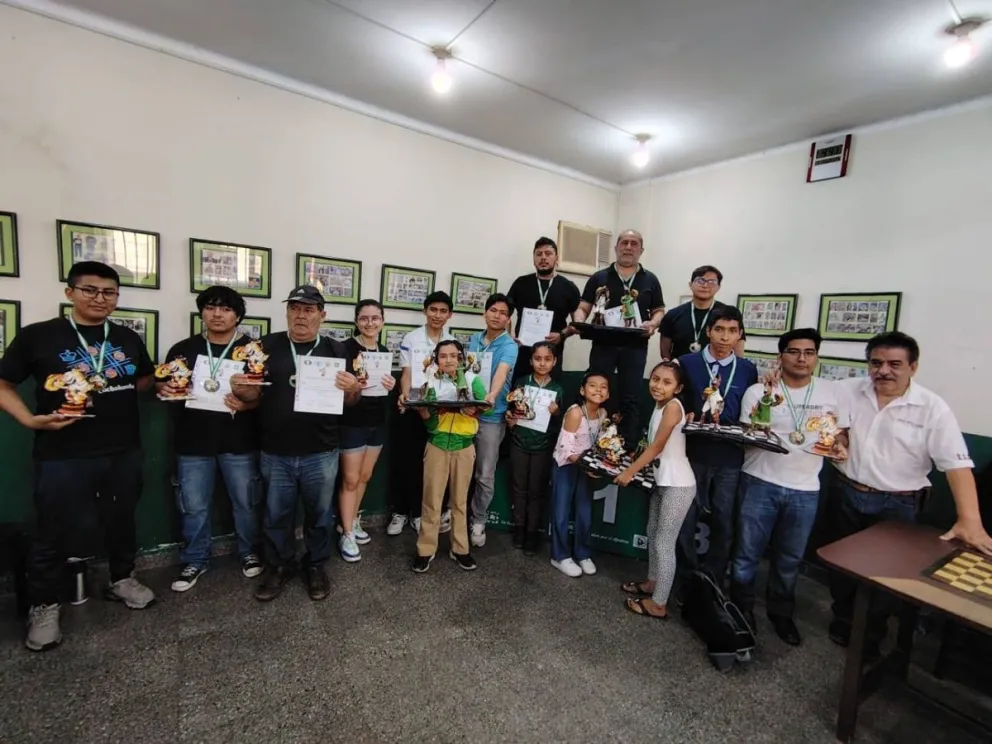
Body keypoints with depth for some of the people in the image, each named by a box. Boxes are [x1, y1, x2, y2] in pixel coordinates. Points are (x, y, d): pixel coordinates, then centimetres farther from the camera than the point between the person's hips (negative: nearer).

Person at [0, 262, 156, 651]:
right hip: (62, 455, -3)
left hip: (124, 452, 4)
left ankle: (122, 579, 38)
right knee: (56, 532, 9)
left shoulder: (128, 338, 7)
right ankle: (43, 606, 30)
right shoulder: (37, 335, -4)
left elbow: (146, 380, 19)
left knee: (122, 521, 18)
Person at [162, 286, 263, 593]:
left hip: (239, 442, -1)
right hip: (193, 442, 2)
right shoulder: (183, 349, 5)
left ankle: (249, 552, 32)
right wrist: (164, 388, -10)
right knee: (194, 507, 12)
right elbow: (162, 384, 13)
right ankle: (195, 561, 32)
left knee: (245, 502, 11)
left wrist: (247, 403, -23)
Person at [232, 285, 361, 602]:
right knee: (276, 514, 16)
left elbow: (349, 400, 4)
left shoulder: (337, 350, 2)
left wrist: (354, 390, -18)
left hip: (321, 453, 0)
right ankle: (279, 566, 38)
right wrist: (240, 389, -17)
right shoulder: (267, 346, 2)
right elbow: (254, 392, 5)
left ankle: (315, 566, 35)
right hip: (275, 452, 1)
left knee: (319, 513, 14)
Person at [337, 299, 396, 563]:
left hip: (378, 422, 7)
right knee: (350, 480, 3)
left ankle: (352, 521, 35)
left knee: (365, 477, 17)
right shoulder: (346, 348, -12)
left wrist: (391, 385, -3)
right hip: (352, 422, -6)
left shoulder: (384, 351, 9)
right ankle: (347, 534, 16)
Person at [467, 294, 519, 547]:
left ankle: (478, 521, 22)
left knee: (485, 475, 4)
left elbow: (502, 371, -29)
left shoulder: (509, 346, -9)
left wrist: (491, 396, -47)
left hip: (490, 417, -4)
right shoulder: (473, 339, 8)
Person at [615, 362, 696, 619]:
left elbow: (657, 446, -18)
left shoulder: (673, 405, -16)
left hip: (678, 485, -9)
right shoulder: (659, 407, 9)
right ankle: (652, 582, 38)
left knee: (664, 543, -1)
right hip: (663, 481, 9)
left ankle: (658, 604, 11)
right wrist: (632, 467, 6)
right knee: (653, 534, 20)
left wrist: (629, 473, -14)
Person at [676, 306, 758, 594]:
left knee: (723, 523, 11)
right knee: (686, 520, 7)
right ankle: (686, 579, 26)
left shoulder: (748, 369, 6)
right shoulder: (687, 363, 1)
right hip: (694, 454, -1)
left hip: (730, 458, 2)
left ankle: (713, 581, 29)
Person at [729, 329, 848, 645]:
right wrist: (766, 402, -21)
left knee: (790, 559, 17)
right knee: (747, 554, 6)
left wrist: (840, 447, -7)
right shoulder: (758, 391, -6)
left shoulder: (831, 392, 4)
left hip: (805, 490, 3)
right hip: (761, 484, -2)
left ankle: (781, 612, 38)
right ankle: (742, 609, 27)